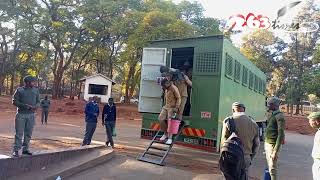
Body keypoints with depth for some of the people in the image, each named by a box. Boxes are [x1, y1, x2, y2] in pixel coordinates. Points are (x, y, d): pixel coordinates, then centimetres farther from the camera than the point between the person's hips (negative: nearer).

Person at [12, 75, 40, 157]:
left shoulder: (36, 90, 8)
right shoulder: (19, 90, -2)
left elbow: (38, 101, 12)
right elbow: (14, 101, -5)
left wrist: (36, 106, -11)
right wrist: (25, 106, -16)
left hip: (31, 115, 4)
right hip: (21, 114, -4)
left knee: (28, 133, 7)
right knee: (19, 133, -2)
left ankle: (25, 149, 18)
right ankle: (16, 150, 5)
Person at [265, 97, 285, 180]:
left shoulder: (279, 116, -15)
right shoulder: (272, 115, 12)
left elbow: (281, 134, -21)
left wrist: (275, 151, -23)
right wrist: (266, 144, 17)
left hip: (273, 145, -9)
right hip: (267, 143, 9)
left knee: (273, 169, -2)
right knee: (270, 167, 16)